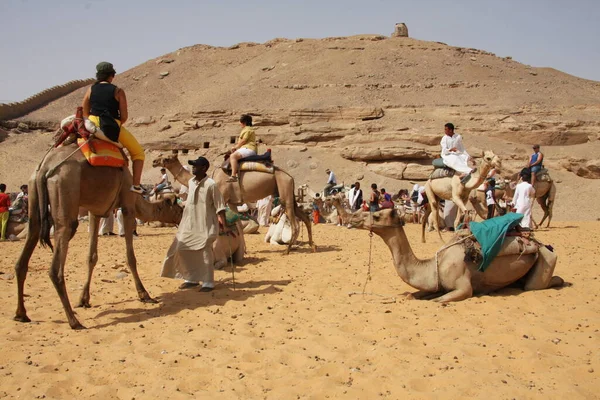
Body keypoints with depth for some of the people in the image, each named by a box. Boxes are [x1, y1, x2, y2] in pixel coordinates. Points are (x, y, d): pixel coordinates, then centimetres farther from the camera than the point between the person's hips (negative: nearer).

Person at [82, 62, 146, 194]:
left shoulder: (90, 90, 7)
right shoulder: (118, 91, -2)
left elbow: (84, 114, 8)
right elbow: (124, 117, -6)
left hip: (93, 126, 3)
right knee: (138, 152, 12)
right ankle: (136, 185, 3)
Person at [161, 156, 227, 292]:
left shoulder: (211, 184, -14)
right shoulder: (190, 182, 7)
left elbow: (219, 206, -14)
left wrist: (223, 224, -19)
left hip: (205, 225, -7)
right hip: (189, 223, 8)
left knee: (205, 253, -4)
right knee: (183, 250, 8)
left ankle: (208, 282, 7)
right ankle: (192, 278, 22)